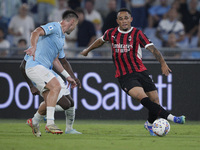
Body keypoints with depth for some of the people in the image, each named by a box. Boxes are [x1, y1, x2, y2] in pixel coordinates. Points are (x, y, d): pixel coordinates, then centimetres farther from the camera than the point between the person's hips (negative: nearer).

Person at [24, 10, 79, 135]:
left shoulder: (62, 38, 23)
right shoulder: (54, 27, -6)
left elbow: (55, 60, 30)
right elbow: (36, 32, -23)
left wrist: (68, 76, 28)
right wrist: (34, 47, -41)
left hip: (43, 68, 10)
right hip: (35, 65, -10)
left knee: (50, 100, 5)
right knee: (56, 86, -25)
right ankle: (50, 123, -28)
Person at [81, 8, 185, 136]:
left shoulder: (137, 34, -2)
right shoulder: (111, 33, 6)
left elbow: (152, 48, -12)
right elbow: (101, 41, 28)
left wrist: (163, 63, -27)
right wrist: (88, 50, 43)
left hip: (141, 71, 1)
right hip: (124, 76, -1)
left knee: (155, 100, -4)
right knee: (142, 97, -26)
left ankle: (150, 124, 28)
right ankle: (171, 118, -36)